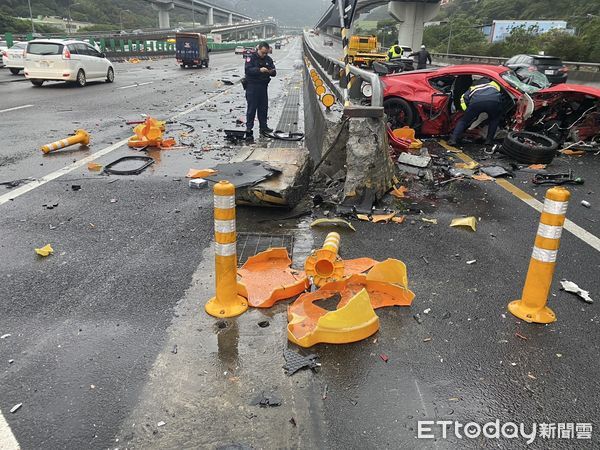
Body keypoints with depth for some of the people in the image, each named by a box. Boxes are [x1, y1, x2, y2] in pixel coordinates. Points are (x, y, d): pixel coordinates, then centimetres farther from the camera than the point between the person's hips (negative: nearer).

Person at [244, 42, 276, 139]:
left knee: (263, 108, 10)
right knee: (251, 108, -5)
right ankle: (249, 129, -2)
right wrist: (259, 70, -31)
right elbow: (248, 70, -18)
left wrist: (271, 71, -15)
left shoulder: (268, 59, 11)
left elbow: (274, 72, 9)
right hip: (252, 86, -5)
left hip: (263, 86, 5)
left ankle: (263, 127, 19)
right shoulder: (251, 58, -5)